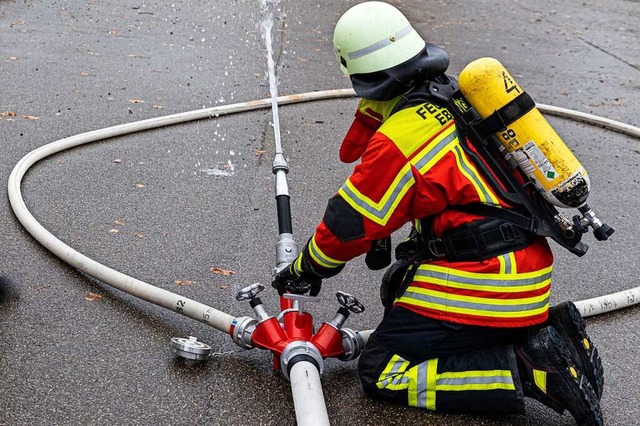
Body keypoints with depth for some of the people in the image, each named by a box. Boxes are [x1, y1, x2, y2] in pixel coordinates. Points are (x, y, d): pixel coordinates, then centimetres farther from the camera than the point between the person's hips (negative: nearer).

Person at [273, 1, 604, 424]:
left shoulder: (397, 142, -17)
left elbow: (349, 226, -5)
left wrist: (304, 270, 13)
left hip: (483, 284, -9)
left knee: (379, 373, -2)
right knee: (399, 287, 28)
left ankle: (530, 368, -13)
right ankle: (545, 332, 13)